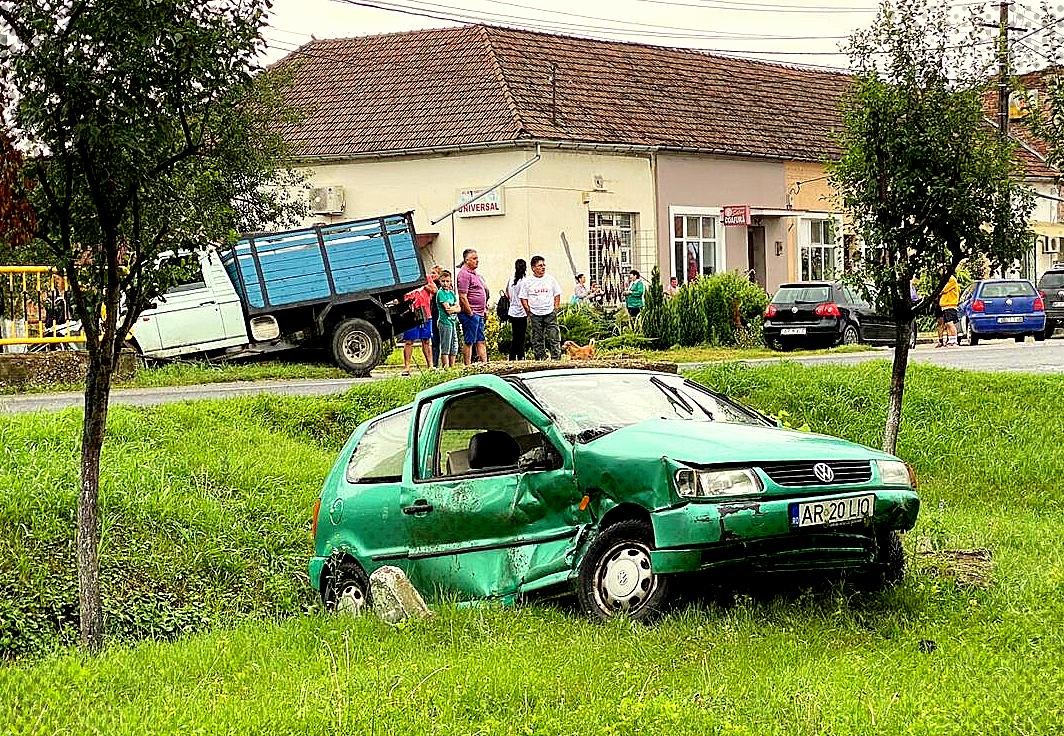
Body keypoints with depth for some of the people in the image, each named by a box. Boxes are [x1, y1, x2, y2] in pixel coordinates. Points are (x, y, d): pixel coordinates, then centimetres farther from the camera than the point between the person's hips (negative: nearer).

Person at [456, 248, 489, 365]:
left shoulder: (476, 275, 18)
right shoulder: (464, 274, -12)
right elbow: (462, 296, -19)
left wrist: (485, 310, 19)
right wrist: (470, 313, -19)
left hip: (479, 314, 10)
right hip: (470, 314, -10)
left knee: (481, 341, 9)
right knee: (469, 342, -5)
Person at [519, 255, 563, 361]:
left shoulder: (551, 279, 6)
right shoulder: (527, 282, 1)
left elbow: (557, 295, 13)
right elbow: (523, 298, 4)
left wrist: (555, 309, 4)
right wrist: (529, 312, -3)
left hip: (550, 313, 0)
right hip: (535, 315, 0)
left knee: (554, 338, -6)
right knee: (537, 340, 3)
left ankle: (556, 359, -5)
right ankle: (540, 360, 8)